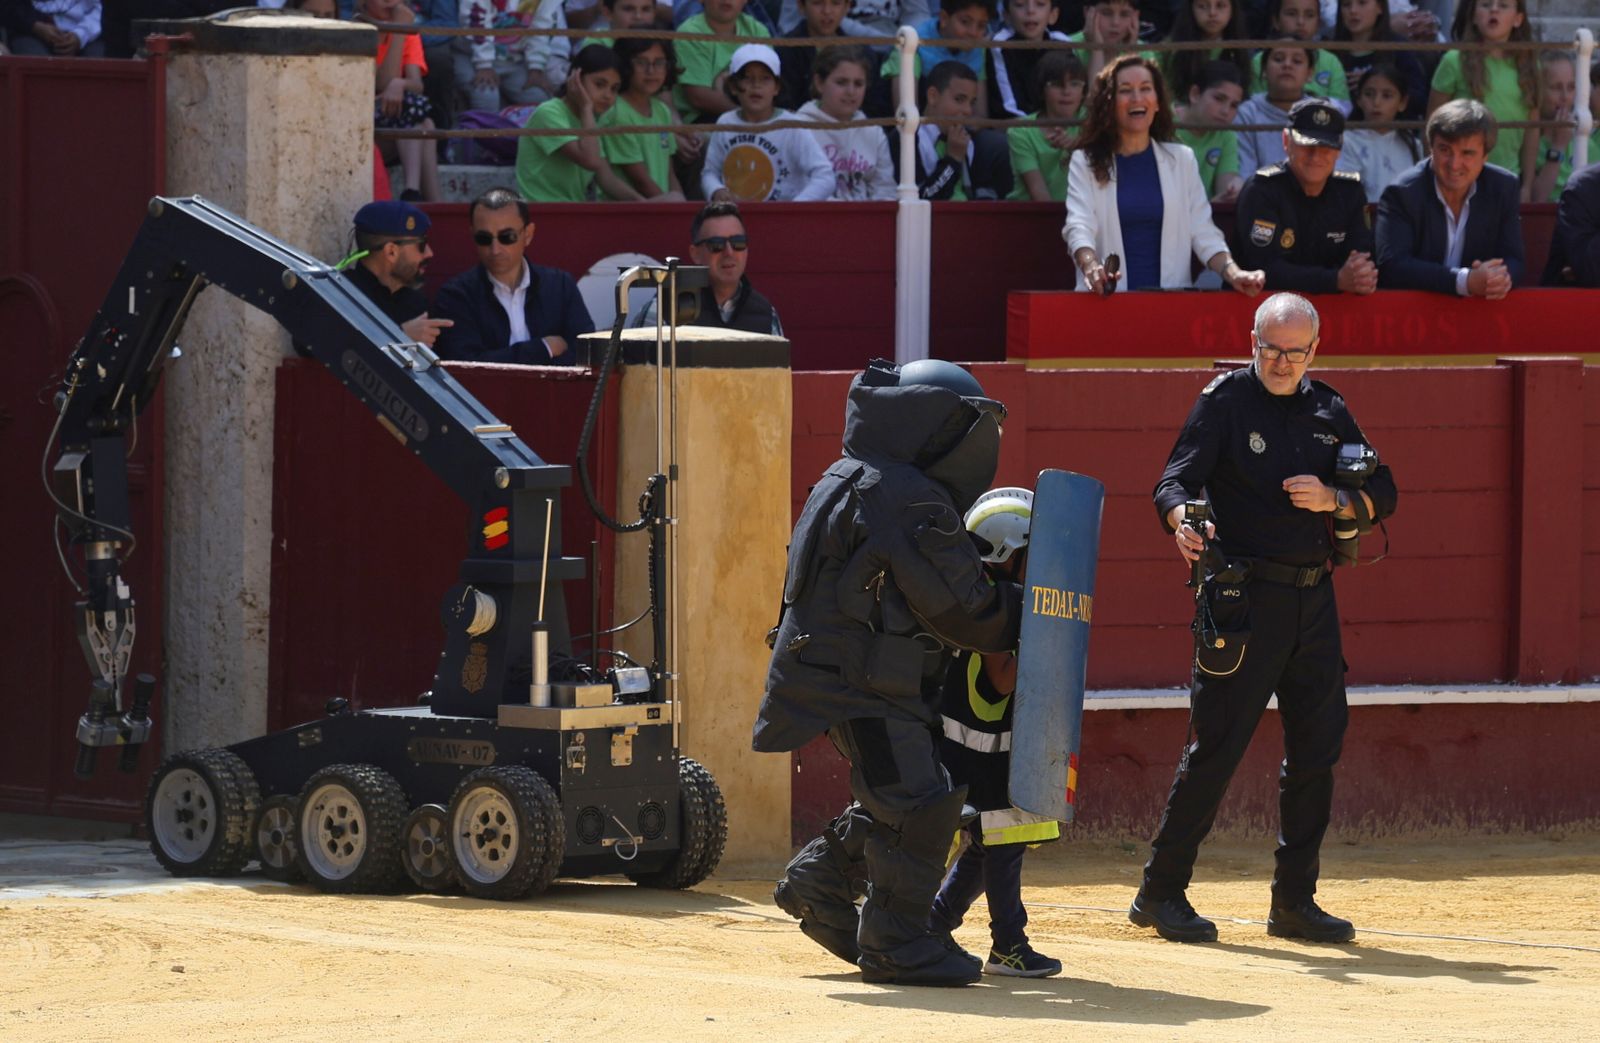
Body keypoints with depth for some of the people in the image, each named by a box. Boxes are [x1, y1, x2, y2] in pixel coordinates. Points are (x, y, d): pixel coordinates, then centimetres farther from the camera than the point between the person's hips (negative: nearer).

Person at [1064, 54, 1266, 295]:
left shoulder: (1181, 160, 17)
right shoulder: (1085, 163, 10)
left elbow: (1203, 231, 11)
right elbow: (1079, 227, -5)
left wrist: (1232, 273, -9)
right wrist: (1091, 267, -27)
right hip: (1110, 299, -1)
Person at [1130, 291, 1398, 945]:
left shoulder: (1328, 411, 13)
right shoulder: (1226, 400, -2)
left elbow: (1382, 493, 11)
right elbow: (1174, 480, -13)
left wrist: (1332, 500, -10)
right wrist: (1184, 518, -36)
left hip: (1314, 598, 6)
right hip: (1243, 601, -6)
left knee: (1316, 750, 7)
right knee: (1216, 746, -8)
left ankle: (1294, 901, 16)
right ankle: (1161, 893, -1)